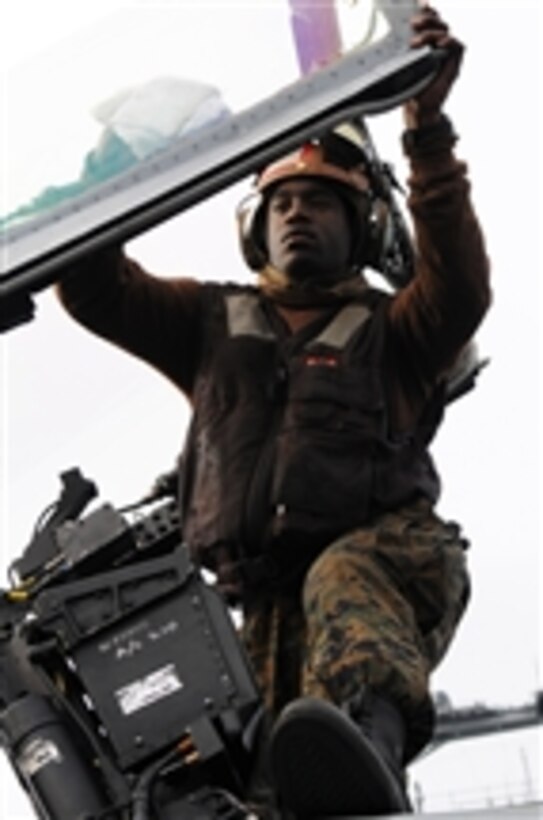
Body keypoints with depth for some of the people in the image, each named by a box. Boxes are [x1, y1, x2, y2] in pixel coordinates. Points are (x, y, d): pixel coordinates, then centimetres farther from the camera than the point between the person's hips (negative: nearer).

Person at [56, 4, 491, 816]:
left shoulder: (391, 330, 22)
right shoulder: (214, 322, 31)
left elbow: (461, 286, 0)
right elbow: (95, 290, 22)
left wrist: (428, 132, -8)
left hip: (388, 547, -4)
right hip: (266, 589, 4)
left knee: (347, 580, -42)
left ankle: (367, 734, -71)